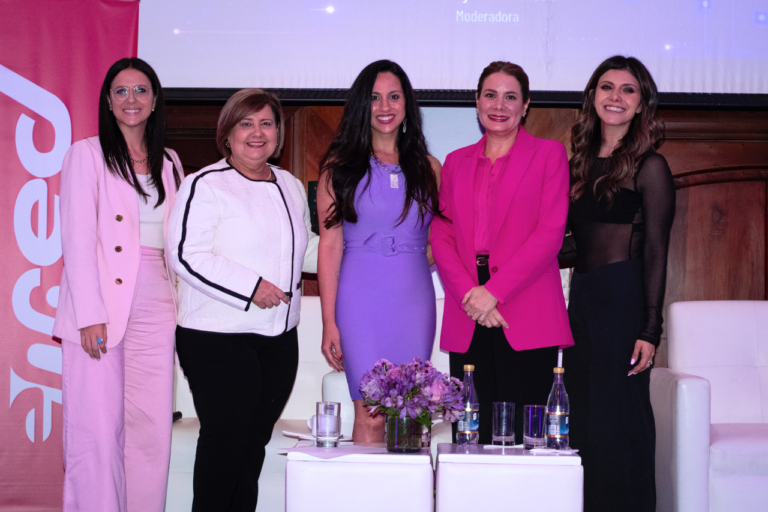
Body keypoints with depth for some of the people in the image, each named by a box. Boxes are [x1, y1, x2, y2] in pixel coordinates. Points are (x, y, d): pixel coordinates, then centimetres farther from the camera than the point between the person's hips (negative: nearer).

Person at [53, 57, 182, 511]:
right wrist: (90, 314, -13)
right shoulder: (87, 154, 4)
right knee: (99, 429, -7)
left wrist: (181, 306, 8)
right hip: (101, 307, -4)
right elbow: (77, 238, -4)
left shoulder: (169, 163, 17)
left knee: (152, 429, 2)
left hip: (156, 310, 4)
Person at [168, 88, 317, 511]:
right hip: (217, 337, -7)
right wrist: (250, 286, -19)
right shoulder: (206, 185, -7)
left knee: (255, 440, 11)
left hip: (278, 337, 7)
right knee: (225, 438, -6)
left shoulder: (291, 188, 16)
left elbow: (304, 248, 30)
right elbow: (186, 255, -16)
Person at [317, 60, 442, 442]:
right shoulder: (340, 166, 3)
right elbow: (330, 245, 0)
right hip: (362, 298, -3)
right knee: (370, 416, -7)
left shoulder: (428, 167, 11)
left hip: (415, 298, 3)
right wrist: (329, 321, -5)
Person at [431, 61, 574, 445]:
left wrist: (494, 291, -11)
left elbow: (550, 233, -3)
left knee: (522, 436, -7)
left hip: (527, 318, -3)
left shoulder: (549, 154, 7)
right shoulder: (456, 162, 18)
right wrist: (469, 294, -7)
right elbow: (440, 236, 11)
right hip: (467, 319, 3)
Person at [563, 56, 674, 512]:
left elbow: (656, 253, -8)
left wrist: (650, 330, -13)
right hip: (581, 301, 7)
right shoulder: (580, 164, 14)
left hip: (624, 302, -6)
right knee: (582, 420, 9)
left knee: (617, 421, -3)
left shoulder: (649, 167, -4)